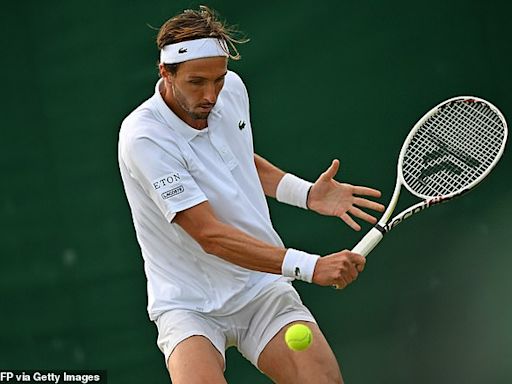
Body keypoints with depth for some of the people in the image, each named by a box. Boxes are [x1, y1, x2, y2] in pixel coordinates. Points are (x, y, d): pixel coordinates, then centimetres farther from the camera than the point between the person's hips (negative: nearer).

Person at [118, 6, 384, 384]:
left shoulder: (233, 88, 1)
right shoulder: (143, 137, -20)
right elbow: (210, 235, -24)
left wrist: (308, 193, 6)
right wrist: (308, 266, -28)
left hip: (264, 289, 5)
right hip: (188, 306, -4)